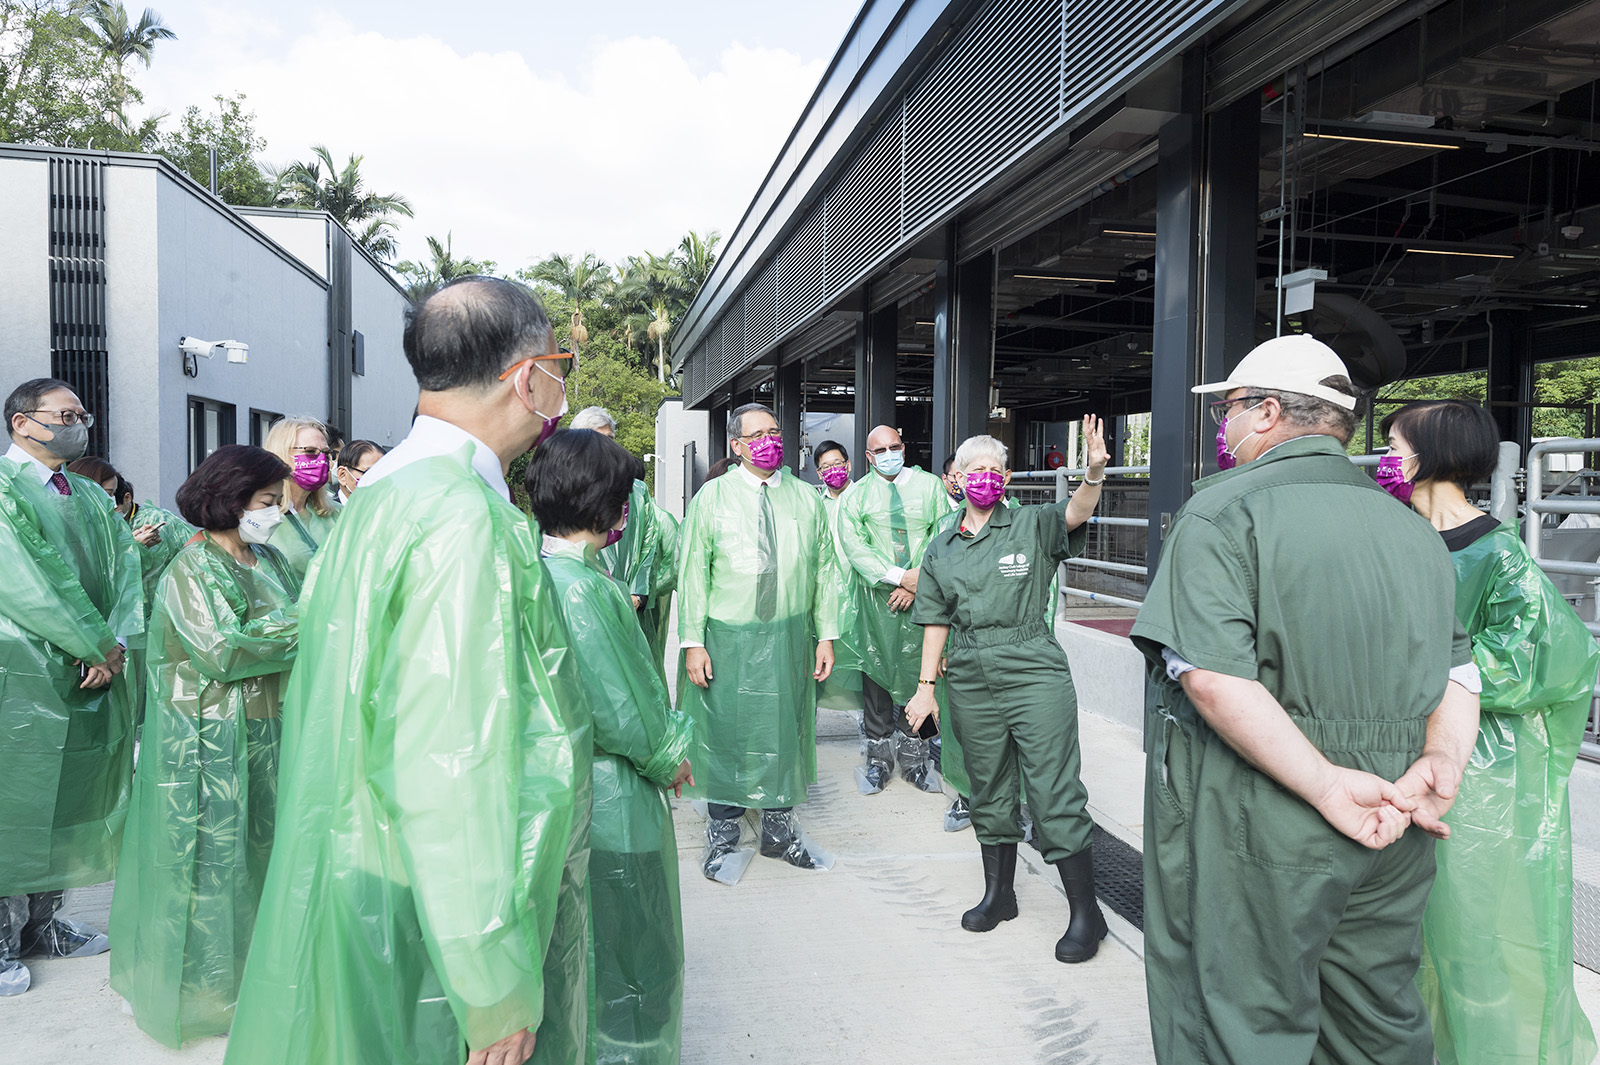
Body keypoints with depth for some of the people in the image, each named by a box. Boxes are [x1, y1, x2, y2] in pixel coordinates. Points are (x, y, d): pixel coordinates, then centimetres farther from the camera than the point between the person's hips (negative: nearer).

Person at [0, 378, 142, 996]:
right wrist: (98, 643, -15)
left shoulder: (91, 497, 15)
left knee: (66, 804, 13)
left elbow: (126, 567, 6)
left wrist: (116, 644, -10)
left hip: (87, 678, 7)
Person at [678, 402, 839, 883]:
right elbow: (692, 572, -4)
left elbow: (824, 569, 8)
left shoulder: (805, 498, 7)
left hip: (789, 638, 3)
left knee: (784, 729, 11)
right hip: (727, 639, -3)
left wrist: (826, 635, 3)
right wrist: (693, 642, -9)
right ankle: (722, 837, 21)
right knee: (725, 731, 4)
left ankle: (779, 829, 29)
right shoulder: (712, 497, -1)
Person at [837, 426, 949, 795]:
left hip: (920, 596, 0)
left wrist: (918, 583, -9)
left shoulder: (930, 486, 8)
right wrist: (899, 576, -14)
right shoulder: (854, 495, 6)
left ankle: (913, 757, 16)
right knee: (876, 672, 2)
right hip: (874, 596, 0)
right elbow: (853, 546, -5)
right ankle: (878, 757, 15)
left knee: (917, 673, 3)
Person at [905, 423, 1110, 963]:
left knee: (1055, 795, -4)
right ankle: (998, 893, 32)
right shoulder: (941, 549, 11)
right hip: (971, 682, 4)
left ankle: (1086, 913, 8)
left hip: (1035, 674, -4)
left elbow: (1076, 513, -21)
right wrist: (926, 686, 11)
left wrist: (1094, 473, -41)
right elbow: (936, 623, 15)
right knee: (989, 792, 15)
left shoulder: (1032, 526, 0)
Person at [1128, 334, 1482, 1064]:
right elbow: (1457, 671, 8)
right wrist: (1441, 763, -6)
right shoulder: (1416, 531, 13)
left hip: (1258, 833, -7)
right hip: (1390, 842, 7)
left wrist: (1326, 784, -19)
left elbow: (1213, 676, -23)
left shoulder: (1223, 511, -10)